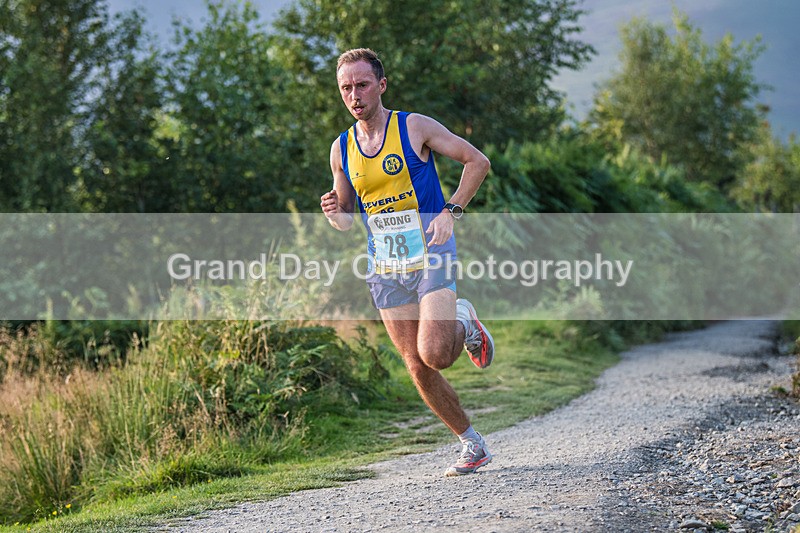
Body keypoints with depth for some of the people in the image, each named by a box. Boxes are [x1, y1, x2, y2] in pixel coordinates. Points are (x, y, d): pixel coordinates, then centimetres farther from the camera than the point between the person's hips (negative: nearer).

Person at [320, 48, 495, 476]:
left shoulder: (415, 128, -4)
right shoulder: (341, 150, 8)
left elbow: (477, 161, -1)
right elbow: (346, 220, 16)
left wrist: (451, 211, -12)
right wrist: (334, 214, -8)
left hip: (431, 257, -4)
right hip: (386, 270, 4)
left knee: (435, 355, -21)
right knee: (418, 368, 2)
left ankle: (464, 323, 14)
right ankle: (472, 445, 19)